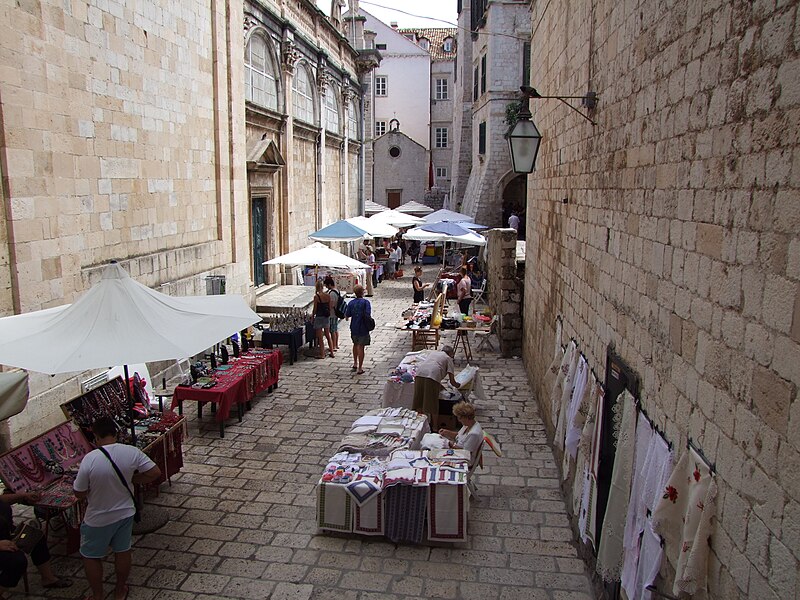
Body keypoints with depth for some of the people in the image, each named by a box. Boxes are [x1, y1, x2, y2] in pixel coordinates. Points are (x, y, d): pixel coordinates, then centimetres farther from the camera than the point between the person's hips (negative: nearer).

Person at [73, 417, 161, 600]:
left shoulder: (90, 459, -25)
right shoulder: (132, 452, -17)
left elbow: (79, 493, -15)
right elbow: (155, 473, -10)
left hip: (98, 519, -3)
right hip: (125, 513, 3)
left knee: (91, 556, 22)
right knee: (123, 551, 22)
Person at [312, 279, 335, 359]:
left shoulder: (316, 296, -15)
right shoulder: (328, 295, -1)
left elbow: (315, 309, -10)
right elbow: (330, 307, 5)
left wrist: (312, 316, 3)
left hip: (319, 317, -5)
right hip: (327, 317, 5)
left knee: (320, 337, 4)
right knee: (328, 336, 17)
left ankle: (322, 354, 9)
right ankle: (331, 352, 21)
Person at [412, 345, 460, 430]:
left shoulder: (433, 352, 34)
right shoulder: (448, 358, 20)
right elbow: (452, 381, 14)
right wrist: (457, 385, 37)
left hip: (419, 373, 5)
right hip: (433, 376, -4)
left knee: (419, 402, 14)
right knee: (433, 404, 6)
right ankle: (434, 428, 16)